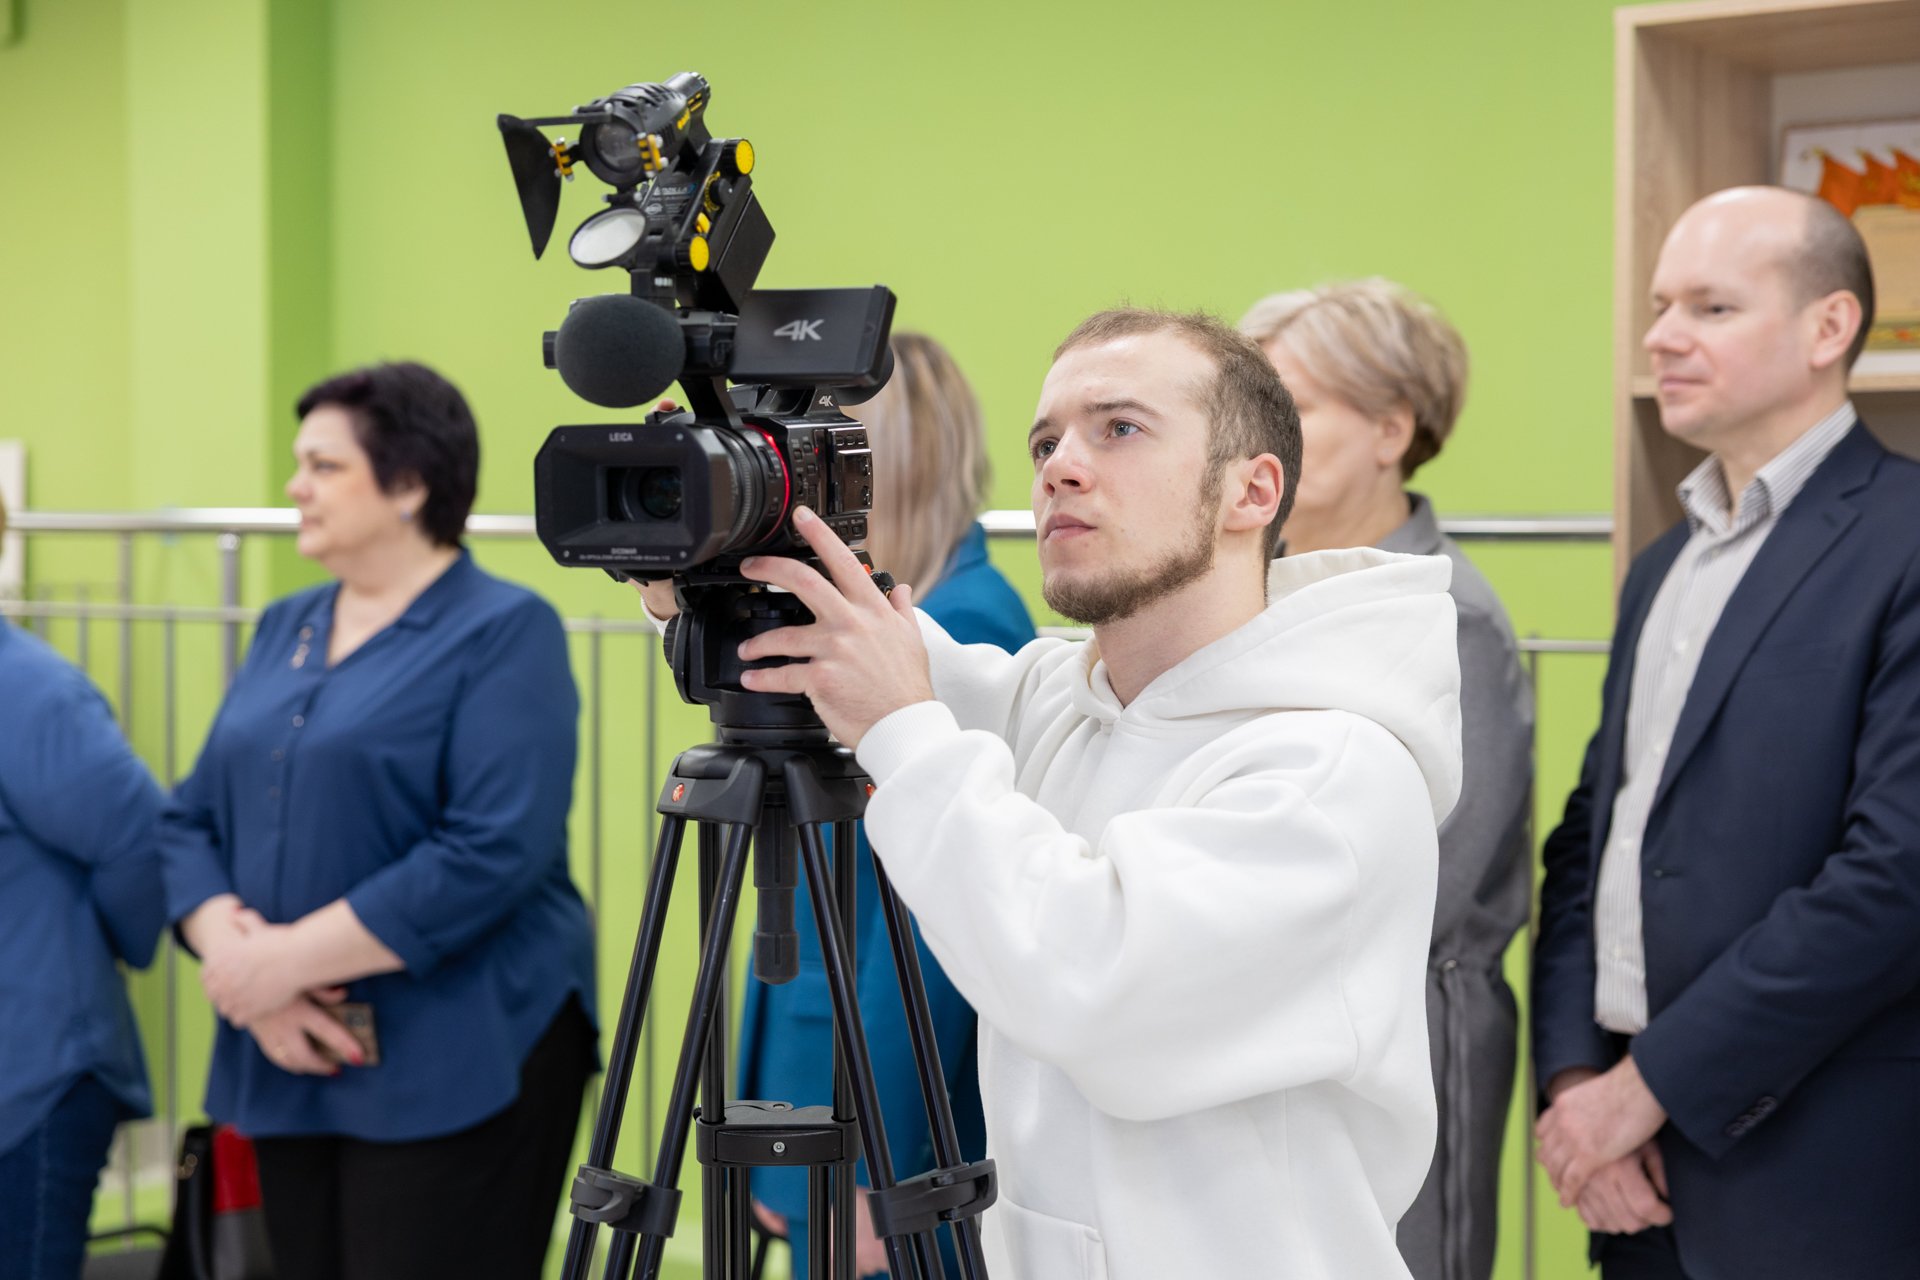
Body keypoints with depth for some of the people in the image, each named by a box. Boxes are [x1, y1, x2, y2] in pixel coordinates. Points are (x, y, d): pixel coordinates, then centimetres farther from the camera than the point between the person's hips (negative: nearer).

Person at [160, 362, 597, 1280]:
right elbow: (193, 818, 11)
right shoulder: (284, 629, 14)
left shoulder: (502, 633, -7)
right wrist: (236, 958, -9)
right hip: (292, 1064, 6)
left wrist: (293, 956, -17)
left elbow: (494, 851, -18)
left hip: (455, 1066, -6)